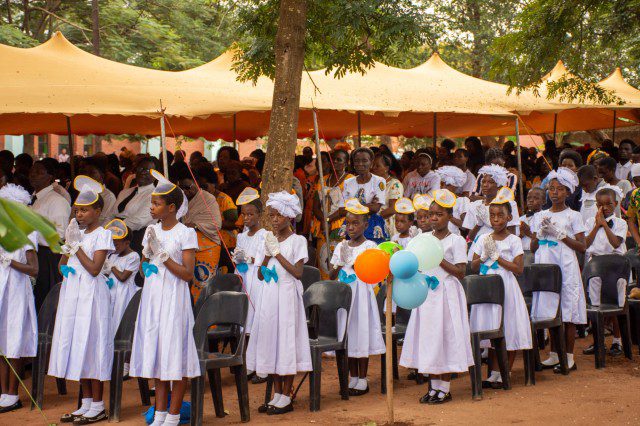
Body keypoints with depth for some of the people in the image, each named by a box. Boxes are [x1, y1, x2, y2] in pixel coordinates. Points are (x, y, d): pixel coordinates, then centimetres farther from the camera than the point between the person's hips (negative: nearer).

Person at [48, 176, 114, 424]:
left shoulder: (102, 235, -6)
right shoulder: (77, 233, 14)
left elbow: (94, 268, -16)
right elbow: (62, 262, 21)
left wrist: (76, 245, -13)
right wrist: (64, 268, 1)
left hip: (91, 294, -8)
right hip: (73, 292, 8)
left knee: (90, 345, -6)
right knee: (75, 346, 8)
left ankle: (97, 406, 0)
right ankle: (86, 403, 16)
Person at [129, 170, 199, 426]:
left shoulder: (185, 233, -7)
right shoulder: (152, 231, 10)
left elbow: (188, 274, -13)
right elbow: (144, 270, 15)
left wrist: (163, 254, -17)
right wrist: (148, 252, -4)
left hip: (174, 299, -6)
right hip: (152, 298, 6)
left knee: (175, 353, -3)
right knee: (156, 353, 8)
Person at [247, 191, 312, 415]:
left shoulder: (297, 240, -5)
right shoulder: (269, 239, 11)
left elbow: (298, 272, -15)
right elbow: (261, 275, 9)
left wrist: (277, 252, -15)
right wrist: (268, 253, -5)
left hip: (287, 296, -6)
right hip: (269, 296, 6)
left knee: (286, 341, -3)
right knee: (270, 340, 7)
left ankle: (286, 397, 4)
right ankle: (277, 393, 17)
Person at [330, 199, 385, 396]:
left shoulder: (369, 246, -4)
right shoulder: (341, 246, 10)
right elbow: (332, 276, 9)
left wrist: (353, 265, -23)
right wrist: (338, 267, -11)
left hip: (361, 294, -5)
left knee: (361, 334, -2)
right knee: (347, 335, 7)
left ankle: (362, 380, 5)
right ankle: (353, 378, 17)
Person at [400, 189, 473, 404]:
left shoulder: (456, 241, -6)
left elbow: (460, 273, -12)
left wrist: (439, 259, -19)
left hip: (447, 294, -5)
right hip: (427, 293, 5)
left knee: (446, 338, -2)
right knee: (429, 338, 7)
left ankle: (445, 389, 7)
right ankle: (434, 386, 17)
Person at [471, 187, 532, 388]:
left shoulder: (513, 241, -4)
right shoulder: (483, 239, 8)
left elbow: (519, 269, -12)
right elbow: (473, 266, 7)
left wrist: (497, 257, -15)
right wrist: (484, 256, -11)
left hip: (506, 289, -4)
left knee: (509, 331, -1)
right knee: (491, 331, 7)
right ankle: (494, 373, 14)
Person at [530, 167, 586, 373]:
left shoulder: (573, 216, 2)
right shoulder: (540, 216, 13)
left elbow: (582, 246, -5)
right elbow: (533, 247, 12)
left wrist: (560, 234, -12)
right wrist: (541, 232, -5)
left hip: (566, 267, -4)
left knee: (567, 314, -3)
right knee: (550, 311, 5)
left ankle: (569, 358, 4)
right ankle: (554, 355, 14)